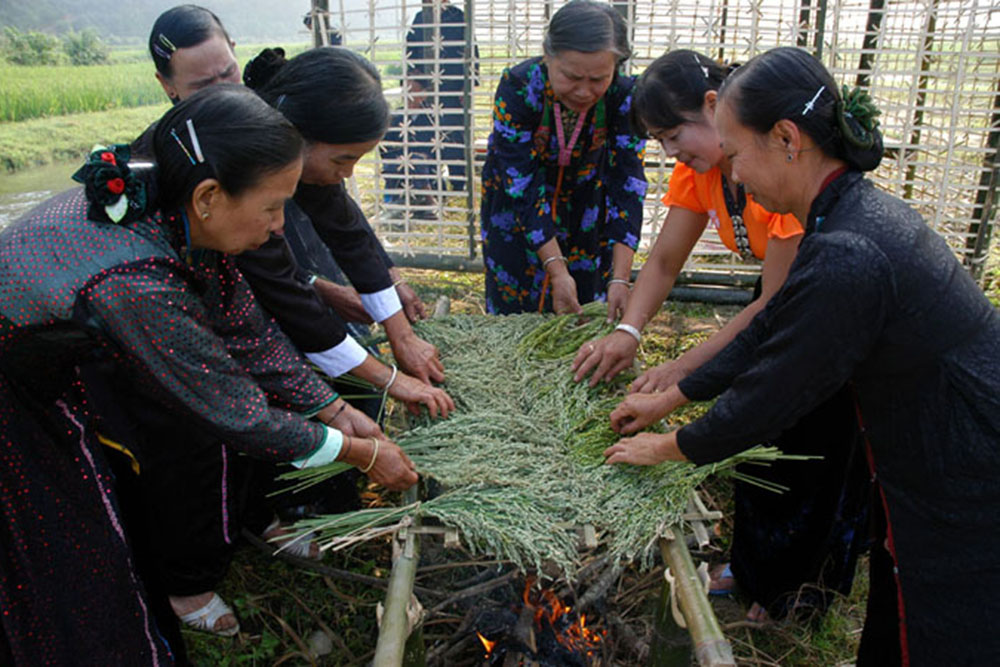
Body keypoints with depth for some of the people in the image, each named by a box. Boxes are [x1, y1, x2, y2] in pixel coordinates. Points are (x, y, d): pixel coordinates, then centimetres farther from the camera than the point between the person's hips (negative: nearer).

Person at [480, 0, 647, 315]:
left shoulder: (624, 96, -26)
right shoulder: (518, 88, -31)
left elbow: (628, 185, -27)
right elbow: (523, 187, -32)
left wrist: (619, 278, -35)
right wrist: (557, 270, -38)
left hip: (586, 196, 2)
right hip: (515, 199, -1)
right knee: (513, 302, 5)